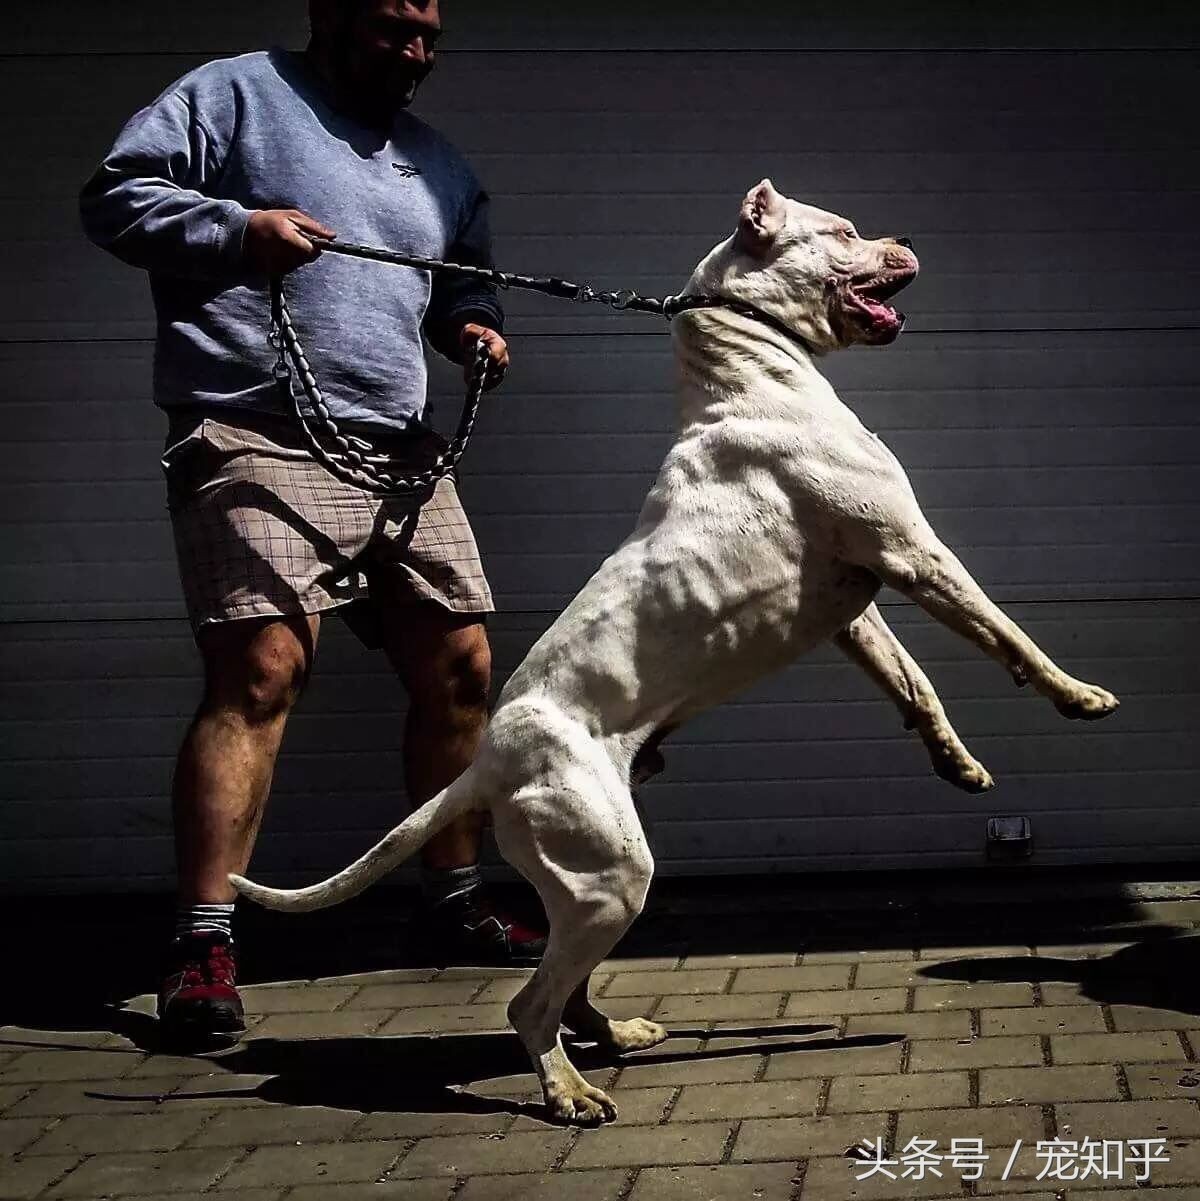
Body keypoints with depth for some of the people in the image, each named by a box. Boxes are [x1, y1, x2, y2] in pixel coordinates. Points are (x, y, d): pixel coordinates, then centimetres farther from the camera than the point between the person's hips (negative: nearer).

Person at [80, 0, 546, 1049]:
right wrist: (236, 229, -15)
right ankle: (204, 943, -17)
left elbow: (463, 286, 35)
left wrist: (474, 328, 11)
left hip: (401, 453, 7)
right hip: (257, 443, -7)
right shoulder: (236, 95, 5)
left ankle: (455, 898, 23)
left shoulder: (439, 167, 25)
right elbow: (115, 198, 0)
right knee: (260, 672, -19)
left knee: (459, 666, 7)